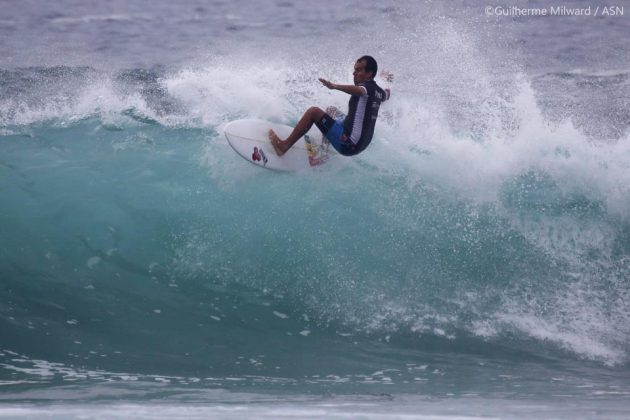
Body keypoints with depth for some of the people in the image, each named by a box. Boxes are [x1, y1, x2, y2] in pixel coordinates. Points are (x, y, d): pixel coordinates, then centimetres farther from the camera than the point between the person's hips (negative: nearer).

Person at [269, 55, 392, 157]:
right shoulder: (378, 91, 9)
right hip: (362, 144, 10)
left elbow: (358, 90, -41)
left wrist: (335, 86, -57)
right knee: (331, 110, 30)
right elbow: (386, 94, 35)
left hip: (348, 145, -10)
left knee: (313, 111, -8)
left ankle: (284, 146, -9)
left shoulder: (368, 87, -15)